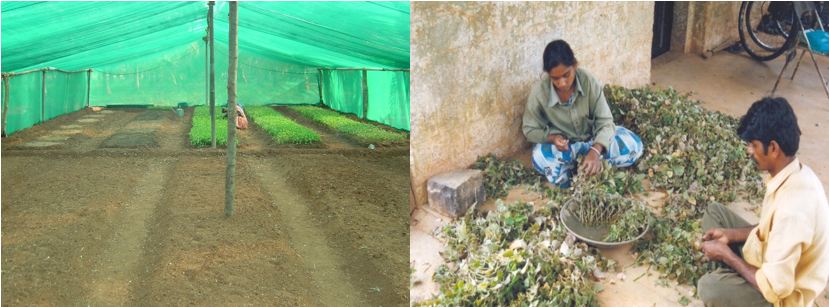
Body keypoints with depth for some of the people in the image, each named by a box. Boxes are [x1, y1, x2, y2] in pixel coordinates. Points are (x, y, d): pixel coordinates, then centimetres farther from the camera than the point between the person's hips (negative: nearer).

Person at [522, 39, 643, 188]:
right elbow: (530, 130, -9)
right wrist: (552, 138, -30)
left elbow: (605, 122, -19)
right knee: (540, 157, -35)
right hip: (563, 144, -2)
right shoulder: (539, 92, -23)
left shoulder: (589, 81, -22)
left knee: (633, 145, -21)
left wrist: (595, 151, -38)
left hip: (593, 138, 2)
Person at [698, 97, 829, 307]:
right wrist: (730, 234, 0)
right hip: (776, 259, 9)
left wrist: (727, 254, -19)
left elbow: (775, 287, -32)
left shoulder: (793, 207, -37)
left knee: (709, 288, -29)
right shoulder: (795, 173, -8)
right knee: (714, 212, 10)